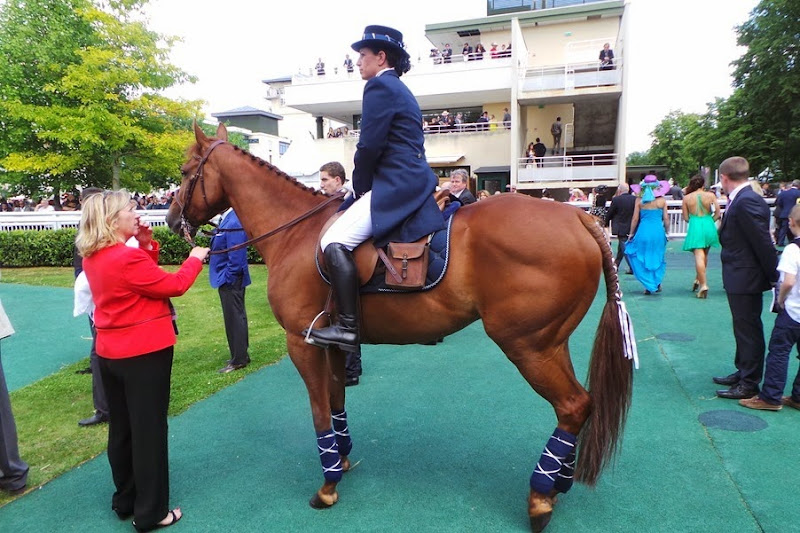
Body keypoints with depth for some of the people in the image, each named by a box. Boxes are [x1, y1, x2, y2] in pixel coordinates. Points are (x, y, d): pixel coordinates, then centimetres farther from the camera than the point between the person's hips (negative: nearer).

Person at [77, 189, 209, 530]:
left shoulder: (92, 258, 6)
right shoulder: (128, 258, -23)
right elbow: (173, 285, -16)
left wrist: (147, 245, 2)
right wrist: (195, 259, -1)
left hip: (110, 353, 9)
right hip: (144, 353, -9)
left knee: (121, 429, 19)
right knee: (148, 432, 3)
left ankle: (125, 501, 35)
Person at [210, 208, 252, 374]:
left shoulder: (233, 223, -22)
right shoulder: (226, 219, 9)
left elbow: (235, 257, -24)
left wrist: (228, 279, -18)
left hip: (230, 280, -10)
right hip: (228, 279, 10)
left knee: (234, 319, 0)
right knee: (236, 317, 17)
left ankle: (239, 360, 12)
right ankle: (241, 355, 29)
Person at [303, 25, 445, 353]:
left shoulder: (379, 86, -7)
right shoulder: (400, 90, 24)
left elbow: (369, 147, -15)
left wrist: (360, 188, 0)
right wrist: (363, 190, 18)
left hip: (396, 187, -11)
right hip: (411, 183, 11)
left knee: (334, 242, -19)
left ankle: (348, 328, -19)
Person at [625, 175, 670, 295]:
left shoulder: (639, 200, -2)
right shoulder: (662, 200, -1)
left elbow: (635, 219, -1)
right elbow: (666, 219, 1)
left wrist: (631, 233, 9)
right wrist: (667, 231, 15)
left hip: (644, 231, -1)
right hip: (658, 231, 1)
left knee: (642, 258, 10)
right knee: (658, 258, 16)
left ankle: (649, 285, 9)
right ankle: (657, 283, 17)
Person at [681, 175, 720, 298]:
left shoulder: (687, 198, -1)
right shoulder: (711, 195, 0)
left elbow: (686, 218, 1)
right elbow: (718, 213, -2)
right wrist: (710, 221, 14)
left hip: (695, 227, -2)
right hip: (708, 226, 2)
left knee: (699, 256, -5)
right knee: (705, 255, 20)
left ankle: (703, 285, -14)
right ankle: (698, 279, 32)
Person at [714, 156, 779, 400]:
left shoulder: (747, 201, -21)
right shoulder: (739, 200, 9)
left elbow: (764, 242, -21)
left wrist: (773, 277, -17)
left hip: (745, 278, -10)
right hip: (739, 278, 10)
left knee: (749, 330, 2)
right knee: (743, 329, 21)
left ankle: (749, 384, 15)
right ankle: (743, 372, 36)